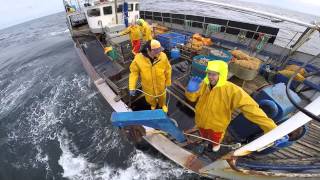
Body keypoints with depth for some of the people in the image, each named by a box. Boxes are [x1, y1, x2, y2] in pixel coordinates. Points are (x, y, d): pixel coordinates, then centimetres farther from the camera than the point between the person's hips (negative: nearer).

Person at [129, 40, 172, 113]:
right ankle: (153, 104, 65)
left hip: (160, 84, 1)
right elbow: (134, 72, -15)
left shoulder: (163, 56, -24)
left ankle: (162, 104, 66)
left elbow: (167, 70, -9)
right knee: (150, 99, 26)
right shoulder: (138, 59, -26)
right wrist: (132, 87, -20)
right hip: (148, 86, 0)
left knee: (162, 96, 29)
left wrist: (168, 82, 1)